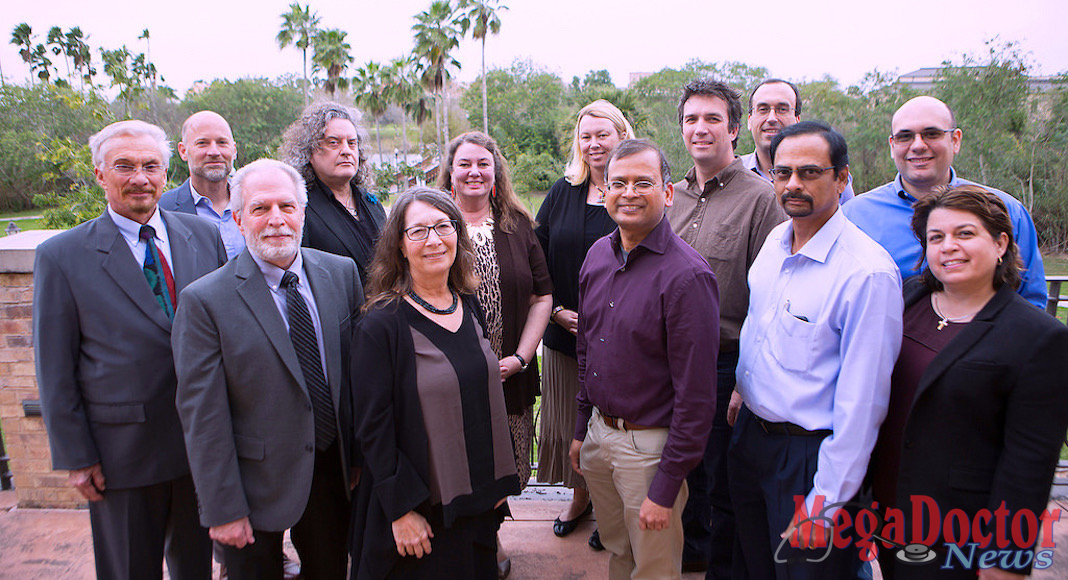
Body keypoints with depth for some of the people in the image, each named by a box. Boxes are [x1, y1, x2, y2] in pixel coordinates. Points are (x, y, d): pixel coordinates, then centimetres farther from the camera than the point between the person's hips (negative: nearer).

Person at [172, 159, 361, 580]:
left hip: (334, 471, 4)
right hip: (257, 483, -3)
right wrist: (222, 509, -12)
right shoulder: (204, 300, -15)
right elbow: (203, 417, -14)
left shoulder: (342, 273, -3)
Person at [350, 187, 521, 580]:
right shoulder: (381, 324, -16)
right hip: (422, 509, -5)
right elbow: (373, 429, -14)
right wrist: (402, 509, -15)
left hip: (479, 498, 6)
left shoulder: (469, 305, 3)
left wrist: (499, 480, 10)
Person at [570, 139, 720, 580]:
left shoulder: (687, 275, -20)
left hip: (648, 445, -6)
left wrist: (667, 488, -17)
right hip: (598, 432, 6)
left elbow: (696, 395, -19)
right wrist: (581, 428, 14)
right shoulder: (598, 255, 2)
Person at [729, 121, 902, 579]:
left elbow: (862, 401, -22)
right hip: (750, 434, 7)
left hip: (810, 453, -7)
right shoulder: (775, 241, 1)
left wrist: (825, 504, -19)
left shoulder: (868, 272, -23)